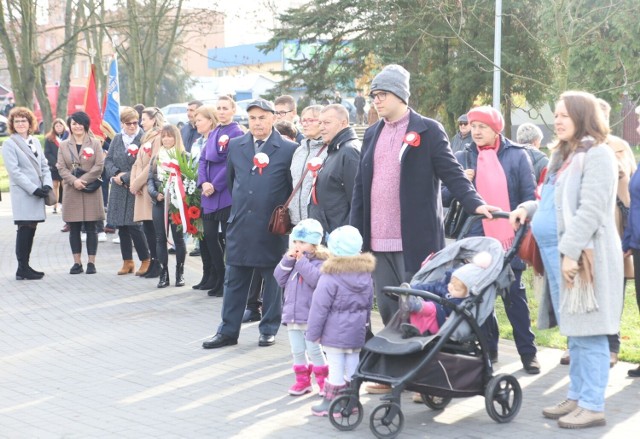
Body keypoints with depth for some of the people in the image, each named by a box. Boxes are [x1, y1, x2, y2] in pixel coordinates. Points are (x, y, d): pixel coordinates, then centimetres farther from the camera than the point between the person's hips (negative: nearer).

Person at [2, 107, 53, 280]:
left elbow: (44, 165, 15)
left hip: (38, 193, 6)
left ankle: (25, 266, 14)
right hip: (23, 194, -6)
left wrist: (47, 184, -3)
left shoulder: (35, 141, 16)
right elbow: (14, 171, -11)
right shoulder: (9, 144, -4)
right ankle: (22, 269, -3)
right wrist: (34, 189, -16)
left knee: (30, 230, 8)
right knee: (25, 230, -8)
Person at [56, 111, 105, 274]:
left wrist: (83, 180, -13)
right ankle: (77, 262, 11)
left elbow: (99, 166, -4)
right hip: (71, 191, 2)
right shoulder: (64, 145, 10)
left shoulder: (95, 143, 4)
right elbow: (61, 168, 3)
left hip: (91, 190, -2)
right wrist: (74, 181, -14)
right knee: (74, 229, 4)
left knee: (91, 228, 0)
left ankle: (91, 262, 5)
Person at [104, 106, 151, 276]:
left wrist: (126, 178, -13)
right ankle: (127, 262, 19)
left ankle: (145, 260, 7)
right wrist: (116, 174, -8)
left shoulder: (143, 139, -10)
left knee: (134, 225, -8)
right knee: (121, 226, 9)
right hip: (119, 189, 6)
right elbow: (108, 160, 10)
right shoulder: (117, 139, 10)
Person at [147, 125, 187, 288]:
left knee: (178, 238, 2)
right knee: (160, 238, 3)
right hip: (159, 202, 4)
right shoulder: (156, 157, 13)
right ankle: (163, 274, 8)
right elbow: (150, 179, 9)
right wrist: (156, 194, -8)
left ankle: (180, 273, 10)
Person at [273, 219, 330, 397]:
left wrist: (302, 261, -24)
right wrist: (287, 261, -8)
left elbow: (317, 279, -28)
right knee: (297, 351, 11)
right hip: (292, 315, 6)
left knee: (314, 350, 0)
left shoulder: (320, 261, -11)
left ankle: (323, 380, 14)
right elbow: (280, 279, 4)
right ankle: (302, 380, 22)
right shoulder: (291, 260, 10)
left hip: (311, 317, -6)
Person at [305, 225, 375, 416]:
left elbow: (319, 308, -14)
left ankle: (331, 404, 7)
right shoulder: (366, 275, 5)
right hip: (357, 331, 6)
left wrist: (313, 332, -7)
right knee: (352, 365, 14)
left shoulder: (330, 277, -17)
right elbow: (369, 304, 16)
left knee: (336, 368, -1)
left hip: (335, 332, -6)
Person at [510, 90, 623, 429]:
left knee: (588, 333, -6)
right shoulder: (564, 155, 20)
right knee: (574, 333, 14)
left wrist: (570, 252, -23)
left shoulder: (596, 154, -9)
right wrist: (529, 209, 11)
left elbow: (591, 210, -18)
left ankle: (592, 406, -3)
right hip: (555, 254, 9)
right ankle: (576, 397, 20)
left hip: (582, 257, -9)